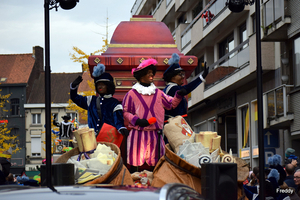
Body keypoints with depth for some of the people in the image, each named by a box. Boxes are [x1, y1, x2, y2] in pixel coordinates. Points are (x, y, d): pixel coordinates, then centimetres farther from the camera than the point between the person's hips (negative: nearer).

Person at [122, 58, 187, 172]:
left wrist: (178, 95, 1)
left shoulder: (158, 93, 13)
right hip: (138, 134, -4)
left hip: (155, 135, 4)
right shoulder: (132, 94, 0)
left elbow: (171, 104, 18)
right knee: (136, 164, -7)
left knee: (153, 164, 4)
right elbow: (125, 112, 1)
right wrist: (136, 120, -13)